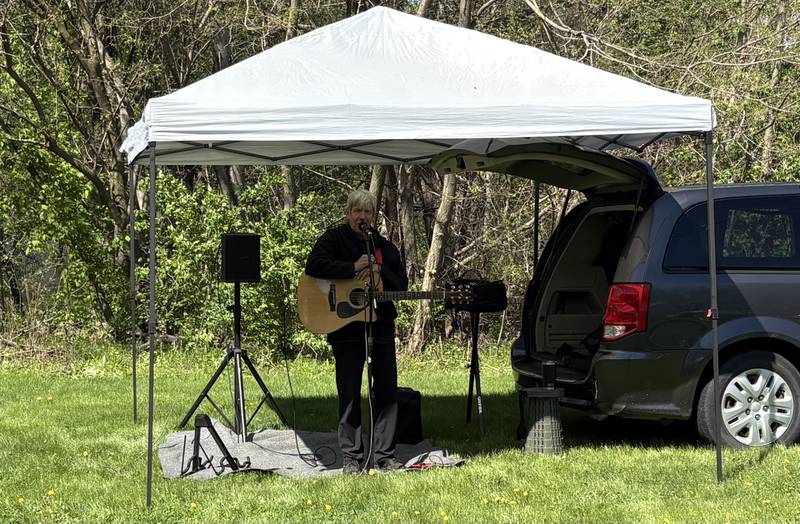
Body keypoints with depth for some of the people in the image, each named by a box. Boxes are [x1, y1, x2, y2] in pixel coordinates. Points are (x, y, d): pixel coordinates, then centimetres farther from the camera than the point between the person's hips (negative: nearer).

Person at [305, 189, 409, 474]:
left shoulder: (385, 247, 13)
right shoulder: (334, 239, 0)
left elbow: (402, 285, 8)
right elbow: (313, 266, -19)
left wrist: (378, 270, -10)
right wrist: (353, 269, -20)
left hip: (381, 325, 4)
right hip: (346, 328, -4)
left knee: (387, 391, 4)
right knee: (349, 394, -1)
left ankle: (385, 455, 11)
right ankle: (352, 458, 5)